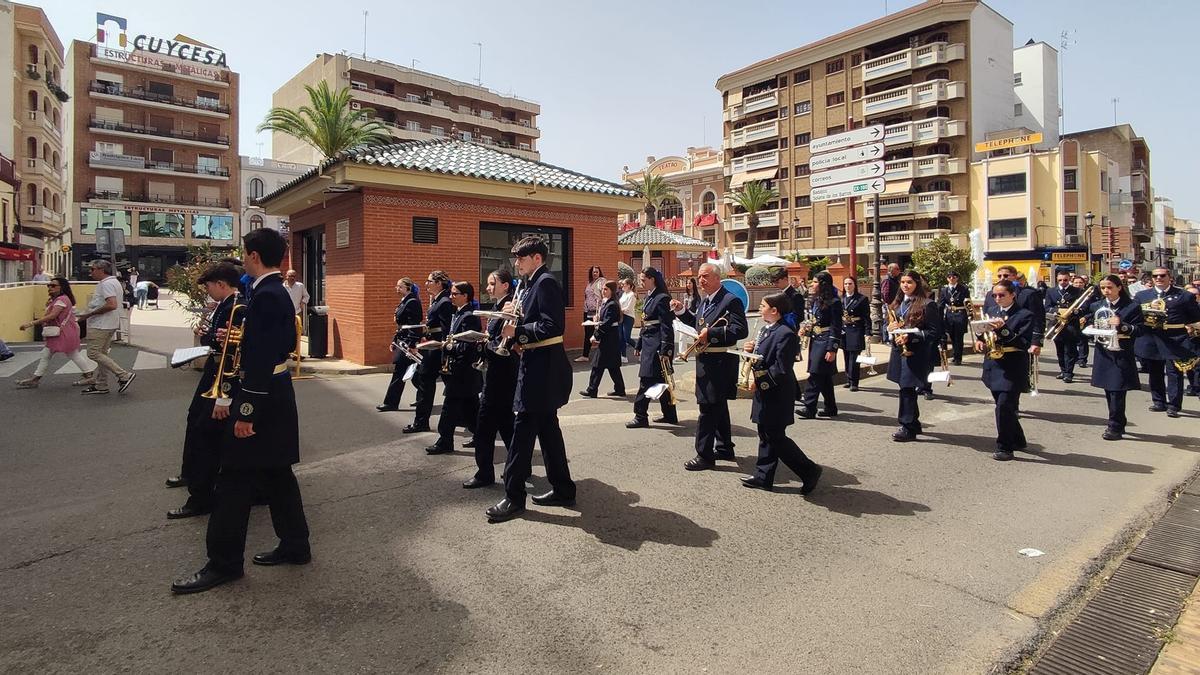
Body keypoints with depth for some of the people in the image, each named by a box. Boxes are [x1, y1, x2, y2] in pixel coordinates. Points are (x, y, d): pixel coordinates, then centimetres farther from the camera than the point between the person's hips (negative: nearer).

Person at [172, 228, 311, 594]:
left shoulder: (266, 296, -18)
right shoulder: (279, 292, 12)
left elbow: (263, 359, -23)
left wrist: (246, 411, -22)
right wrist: (242, 338, 17)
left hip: (264, 396, -10)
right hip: (278, 393, 10)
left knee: (236, 478, 0)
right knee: (276, 473, 16)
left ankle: (224, 563, 11)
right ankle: (294, 545, 25)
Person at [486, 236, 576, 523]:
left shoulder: (545, 282, -13)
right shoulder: (538, 283, 17)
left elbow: (551, 326, -22)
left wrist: (517, 331, -16)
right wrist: (517, 313, 3)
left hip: (541, 367, -10)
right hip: (539, 365, 10)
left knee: (523, 429, -5)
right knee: (547, 427, 14)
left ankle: (513, 498, 4)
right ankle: (562, 490, 23)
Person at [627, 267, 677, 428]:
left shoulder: (662, 298, -13)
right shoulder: (649, 297, 15)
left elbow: (666, 327, -17)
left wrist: (665, 351, -21)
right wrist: (639, 345, 18)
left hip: (657, 345, -9)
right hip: (648, 344, 9)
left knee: (647, 380, -5)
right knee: (661, 380, 13)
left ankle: (640, 416, 2)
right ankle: (669, 415, 21)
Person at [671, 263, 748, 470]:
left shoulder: (731, 301, -14)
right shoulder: (705, 301, 13)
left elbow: (741, 330, -23)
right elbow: (697, 323, 23)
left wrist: (711, 333, -26)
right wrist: (681, 311, 8)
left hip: (720, 362, -9)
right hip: (706, 360, 9)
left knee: (708, 408, -6)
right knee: (718, 406, 19)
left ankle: (705, 455, 2)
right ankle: (724, 448, 32)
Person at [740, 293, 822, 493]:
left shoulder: (785, 334, -20)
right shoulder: (766, 330, 9)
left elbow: (781, 369, -24)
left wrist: (760, 380, -21)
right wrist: (753, 350, -1)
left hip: (776, 396, -10)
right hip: (765, 394, 10)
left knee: (776, 438, -2)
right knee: (766, 436, 15)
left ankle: (809, 471, 12)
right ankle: (763, 477, 24)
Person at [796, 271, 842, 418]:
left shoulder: (834, 302, -12)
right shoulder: (814, 299, 13)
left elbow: (836, 327, -14)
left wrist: (832, 349, -17)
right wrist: (804, 328, 2)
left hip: (825, 342, -8)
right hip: (815, 341, 8)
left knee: (816, 375, -10)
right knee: (824, 377, 12)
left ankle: (809, 407, -8)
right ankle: (830, 407, 20)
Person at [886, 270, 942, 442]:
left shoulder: (926, 305, -9)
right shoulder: (898, 303, 12)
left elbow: (935, 331, -12)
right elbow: (890, 323, 21)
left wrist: (911, 337, -19)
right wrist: (890, 327, -3)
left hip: (915, 353, -7)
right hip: (899, 350, 7)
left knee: (907, 388, -6)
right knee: (907, 389, 13)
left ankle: (908, 428, 2)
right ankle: (914, 423, 25)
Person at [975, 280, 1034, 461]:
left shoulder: (1024, 315, -7)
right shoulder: (992, 313, 11)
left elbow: (1024, 343, -16)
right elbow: (983, 333, 20)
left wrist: (1003, 329, -27)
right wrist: (979, 340, -2)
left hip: (1012, 369, -7)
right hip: (994, 367, 7)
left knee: (1004, 407, -12)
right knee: (1005, 408, 16)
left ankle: (1005, 447, 0)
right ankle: (1017, 441, 33)